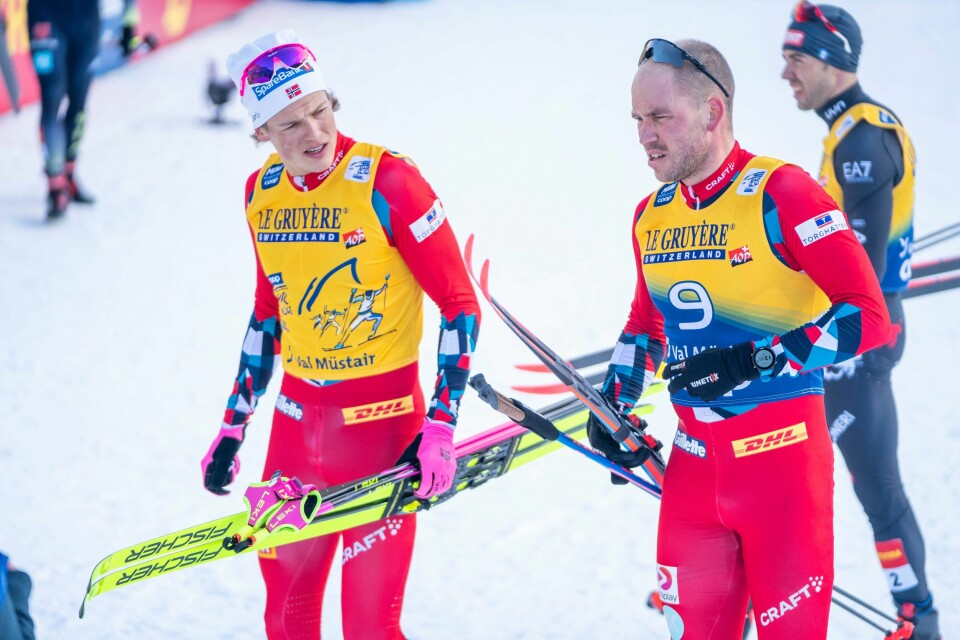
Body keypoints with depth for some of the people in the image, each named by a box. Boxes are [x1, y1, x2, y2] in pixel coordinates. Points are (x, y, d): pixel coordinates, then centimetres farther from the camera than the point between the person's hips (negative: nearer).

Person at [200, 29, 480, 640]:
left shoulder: (387, 181, -15)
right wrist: (234, 426, 17)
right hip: (297, 415, 6)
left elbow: (459, 304, -11)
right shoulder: (261, 191, 3)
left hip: (382, 421, -6)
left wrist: (441, 428, -17)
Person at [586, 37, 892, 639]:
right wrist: (615, 401, 11)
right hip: (693, 466, 6)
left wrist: (757, 361, -23)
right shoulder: (651, 216, 9)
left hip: (782, 459, -6)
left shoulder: (781, 194, -13)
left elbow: (868, 316, -16)